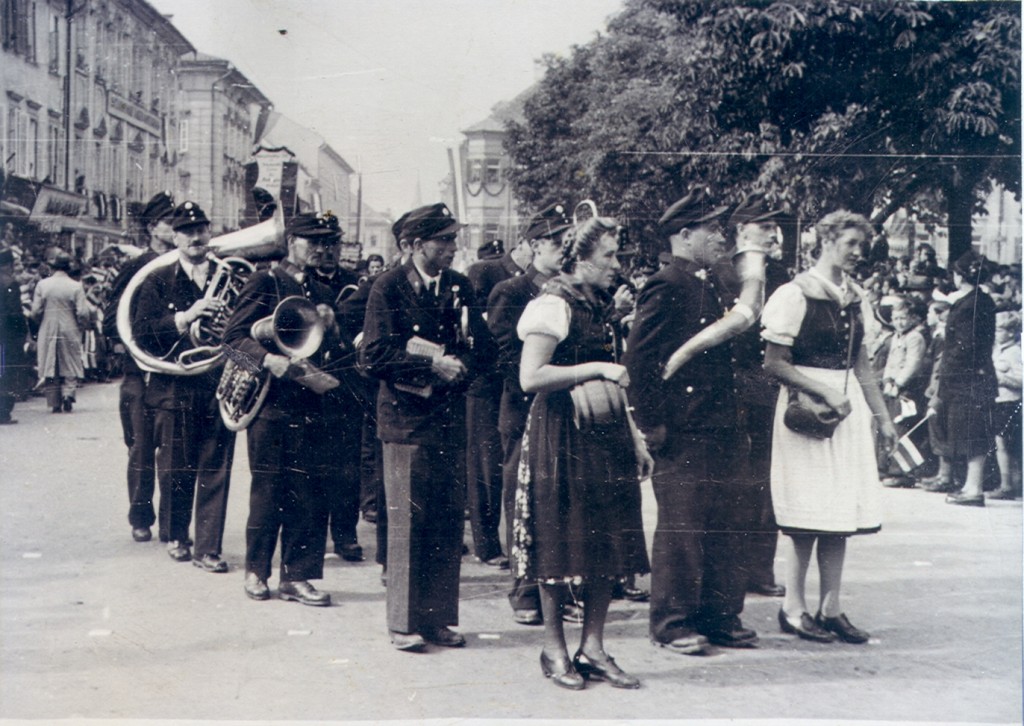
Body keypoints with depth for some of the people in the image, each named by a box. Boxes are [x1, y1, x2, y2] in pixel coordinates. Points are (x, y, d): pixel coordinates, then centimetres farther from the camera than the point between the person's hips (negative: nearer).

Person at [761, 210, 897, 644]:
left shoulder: (855, 299, 12)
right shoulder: (795, 295, -8)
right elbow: (774, 363, -12)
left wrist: (882, 415, 15)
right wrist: (825, 393, -17)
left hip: (848, 407, 7)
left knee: (842, 512, 6)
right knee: (809, 515, -4)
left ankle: (831, 608, 14)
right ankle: (794, 607, 7)